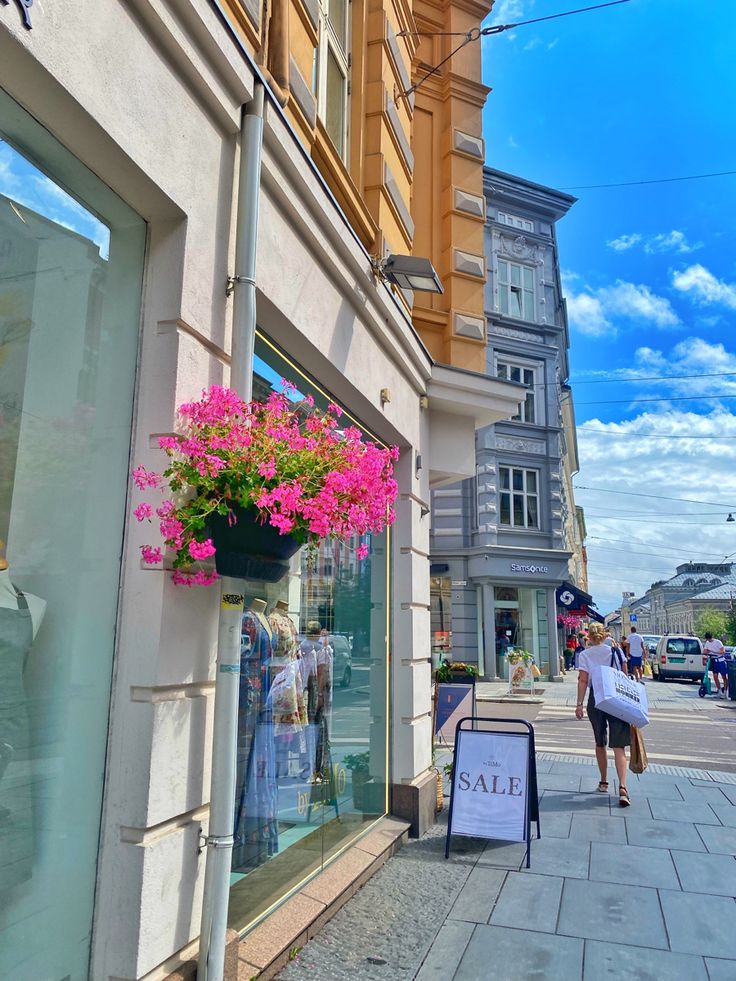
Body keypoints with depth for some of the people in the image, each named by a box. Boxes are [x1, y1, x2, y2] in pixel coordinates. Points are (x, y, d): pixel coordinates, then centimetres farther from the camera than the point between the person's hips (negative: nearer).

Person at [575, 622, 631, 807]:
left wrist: (579, 704, -3)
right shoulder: (614, 651, 4)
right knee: (618, 745, -4)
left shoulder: (585, 654, 1)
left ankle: (604, 783, 26)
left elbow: (583, 680, -5)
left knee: (600, 743, 16)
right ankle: (622, 788, -18)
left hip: (595, 700, 0)